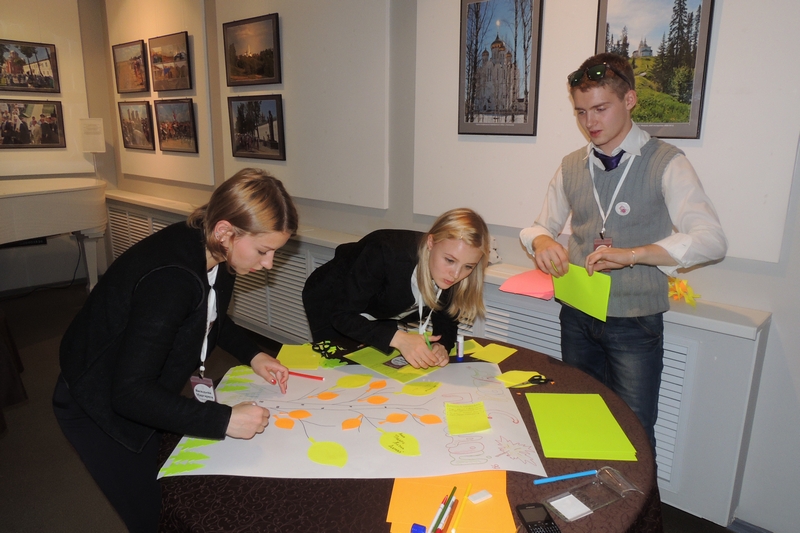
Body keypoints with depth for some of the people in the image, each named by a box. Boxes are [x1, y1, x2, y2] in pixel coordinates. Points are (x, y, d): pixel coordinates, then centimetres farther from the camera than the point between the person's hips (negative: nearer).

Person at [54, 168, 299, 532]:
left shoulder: (215, 254, -12)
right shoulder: (171, 276, -37)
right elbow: (130, 394, -34)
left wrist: (253, 355, -5)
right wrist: (224, 420, -33)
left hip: (149, 390, 7)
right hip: (102, 407, -7)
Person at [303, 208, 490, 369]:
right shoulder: (386, 253, -40)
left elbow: (446, 319, -11)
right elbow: (342, 316, -36)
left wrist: (441, 345, -33)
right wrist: (398, 338, -48)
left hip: (382, 314, 5)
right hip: (330, 303, -4)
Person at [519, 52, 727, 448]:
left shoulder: (665, 163, -7)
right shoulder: (571, 166, 7)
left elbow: (711, 240, -17)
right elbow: (542, 225, 15)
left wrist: (630, 254, -30)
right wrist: (541, 241, -10)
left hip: (634, 321, -4)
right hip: (577, 317, 4)